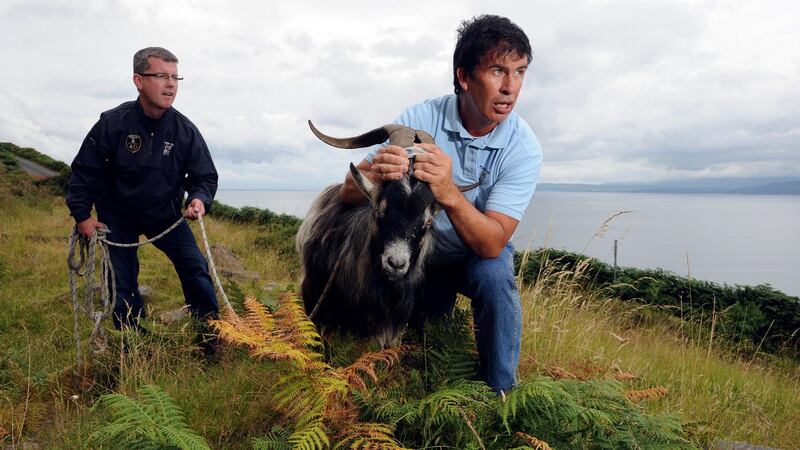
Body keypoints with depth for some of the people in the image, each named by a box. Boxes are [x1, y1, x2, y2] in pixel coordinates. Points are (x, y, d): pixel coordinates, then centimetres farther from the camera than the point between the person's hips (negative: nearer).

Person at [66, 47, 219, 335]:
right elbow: (84, 171, -9)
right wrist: (81, 214, -8)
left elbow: (205, 177, -8)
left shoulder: (185, 130, -15)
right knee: (122, 286, 2)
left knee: (196, 270, -7)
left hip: (166, 215, 1)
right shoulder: (112, 123, -20)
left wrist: (199, 199, -29)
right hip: (117, 217, -1)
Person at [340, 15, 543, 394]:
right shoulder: (420, 119, -22)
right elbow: (348, 192, -23)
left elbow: (492, 243, -32)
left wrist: (449, 194, -51)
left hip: (479, 252, -1)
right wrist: (375, 174, -47)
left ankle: (501, 393, -11)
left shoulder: (523, 148, -24)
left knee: (494, 276, -32)